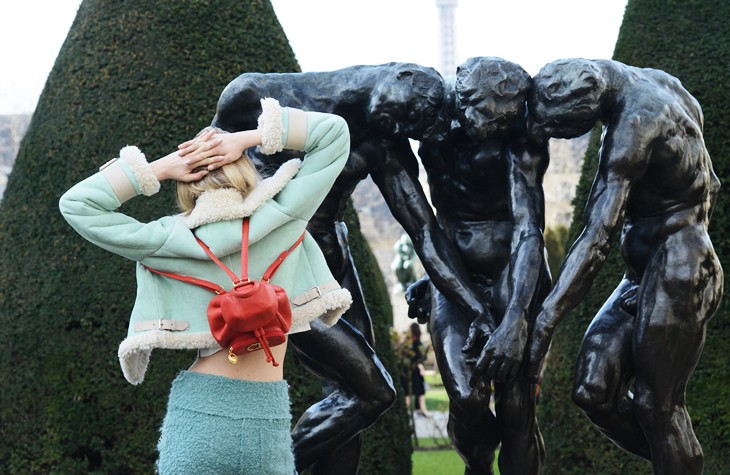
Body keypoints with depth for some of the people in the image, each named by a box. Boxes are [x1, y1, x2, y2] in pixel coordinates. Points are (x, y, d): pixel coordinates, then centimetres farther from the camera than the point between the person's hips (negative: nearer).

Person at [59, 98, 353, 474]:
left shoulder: (170, 241, -3)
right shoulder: (282, 217, -2)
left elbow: (76, 205, 4)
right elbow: (334, 132, 6)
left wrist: (161, 168, 1)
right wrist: (248, 139, 0)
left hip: (197, 415, 0)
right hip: (269, 419, 0)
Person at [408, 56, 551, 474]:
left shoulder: (522, 142, -16)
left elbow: (528, 231, -26)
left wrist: (515, 320, -36)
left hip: (515, 280, -2)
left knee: (516, 409, -9)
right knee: (466, 398, -15)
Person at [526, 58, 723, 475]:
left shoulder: (636, 122, -21)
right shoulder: (655, 83, 6)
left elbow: (597, 237, -26)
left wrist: (545, 322, -28)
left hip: (677, 271, -9)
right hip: (646, 269, 9)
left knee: (657, 404, -3)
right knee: (594, 392, 2)